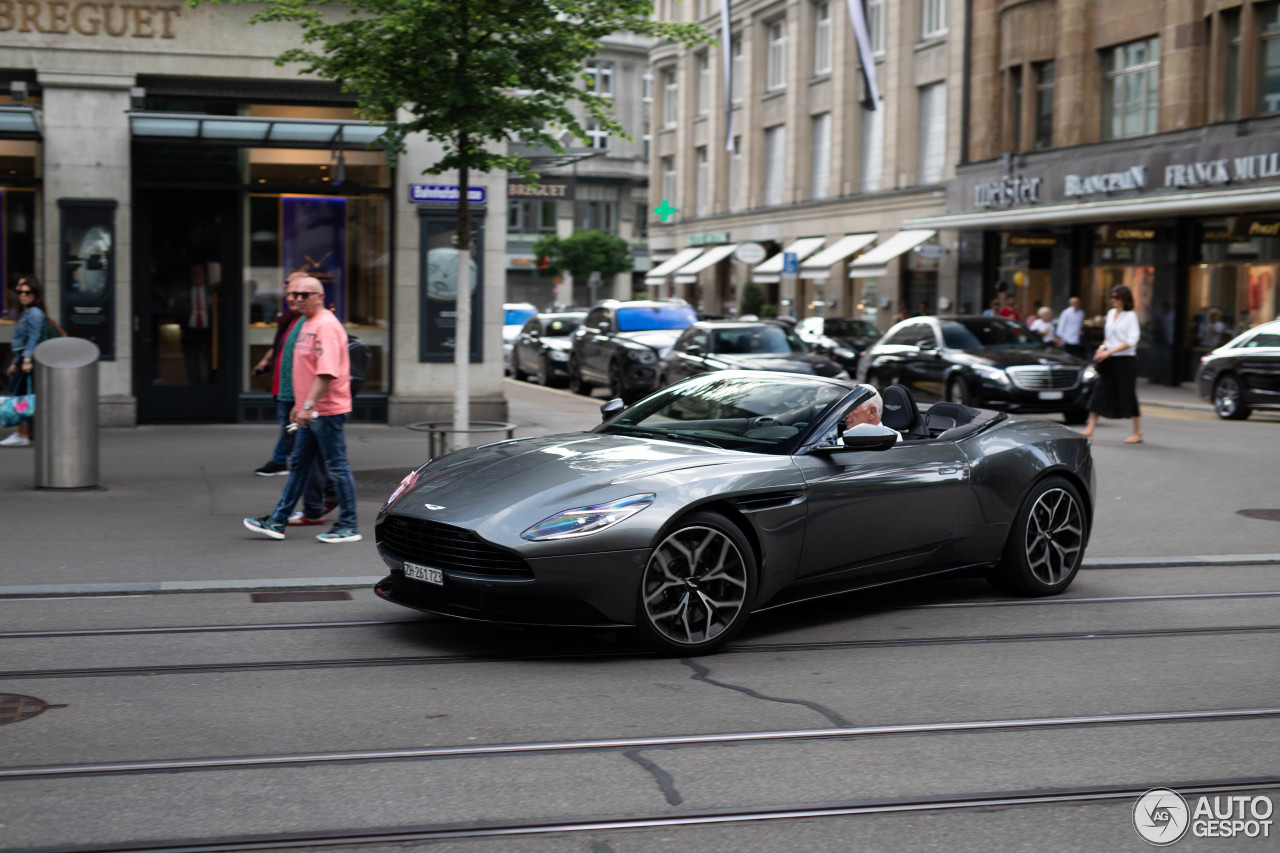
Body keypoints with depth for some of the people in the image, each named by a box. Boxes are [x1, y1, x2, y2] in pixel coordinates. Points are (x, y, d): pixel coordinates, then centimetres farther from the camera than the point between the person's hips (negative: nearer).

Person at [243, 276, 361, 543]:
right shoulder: (307, 323, 16)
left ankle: (349, 526, 5)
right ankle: (277, 521, 19)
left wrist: (309, 405, -28)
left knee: (337, 466, -3)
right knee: (298, 465, 13)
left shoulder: (326, 325, -16)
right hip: (311, 413, 10)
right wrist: (299, 404, 24)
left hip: (327, 411, -10)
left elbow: (327, 371, -25)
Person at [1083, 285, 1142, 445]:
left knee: (1128, 395, 0)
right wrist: (1102, 348, 2)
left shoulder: (1130, 316, -7)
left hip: (1125, 360, -6)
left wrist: (1109, 352, -18)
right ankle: (1090, 430, -1)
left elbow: (1131, 341, -14)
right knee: (1100, 393, 0)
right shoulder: (1111, 313, 12)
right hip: (1109, 361, 6)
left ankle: (1138, 433, 12)